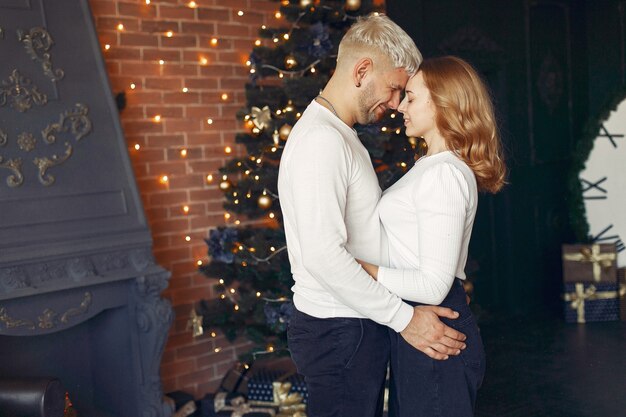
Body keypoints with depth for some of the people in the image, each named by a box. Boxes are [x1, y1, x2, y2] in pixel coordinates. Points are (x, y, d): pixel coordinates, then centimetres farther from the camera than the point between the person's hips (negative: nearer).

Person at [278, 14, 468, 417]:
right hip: (339, 334, -10)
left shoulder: (342, 136, 16)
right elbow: (323, 255, -26)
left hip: (355, 327, 10)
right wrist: (403, 318, -22)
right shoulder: (321, 139, -18)